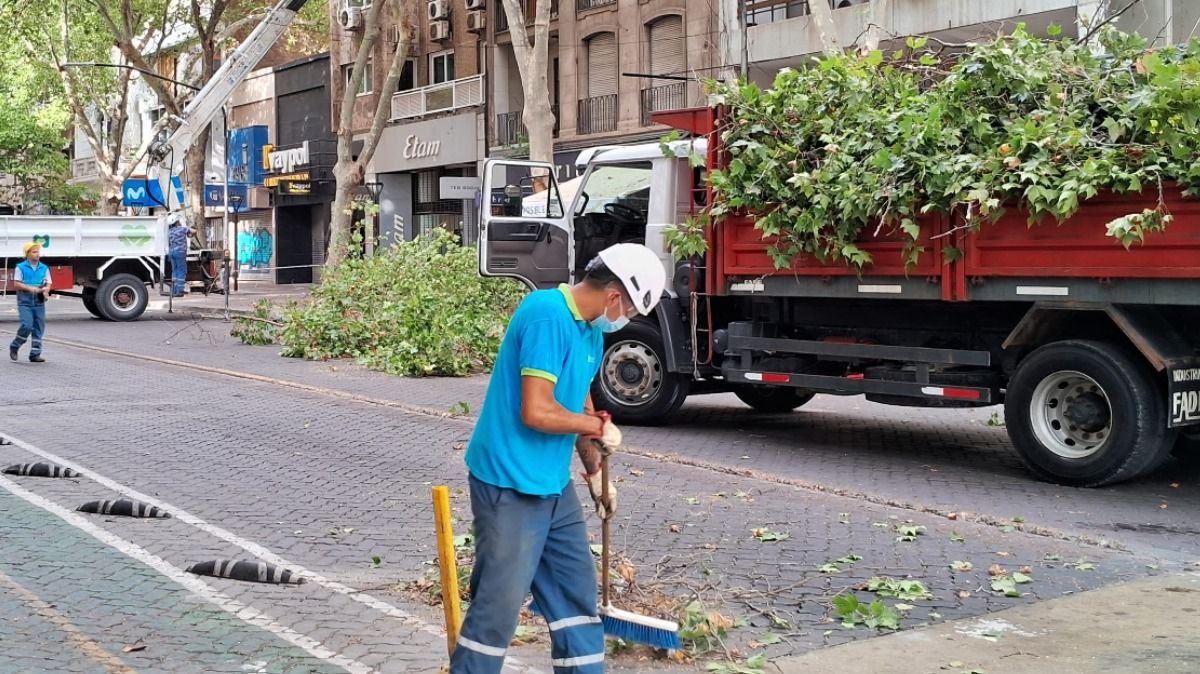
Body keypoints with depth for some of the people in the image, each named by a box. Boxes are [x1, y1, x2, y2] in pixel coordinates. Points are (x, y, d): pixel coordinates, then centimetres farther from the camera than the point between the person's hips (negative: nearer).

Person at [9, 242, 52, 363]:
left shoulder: (44, 268, 10)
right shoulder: (20, 267, 1)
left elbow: (48, 285, 7)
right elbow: (17, 284, -5)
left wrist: (45, 290, -16)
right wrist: (29, 288, -20)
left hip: (39, 302, 4)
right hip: (25, 302, -4)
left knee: (39, 328, 1)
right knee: (27, 326, -14)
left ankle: (35, 354, 7)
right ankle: (14, 347, 9)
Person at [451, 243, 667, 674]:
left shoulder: (591, 330, 9)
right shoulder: (548, 315, -21)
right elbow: (536, 412, -26)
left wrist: (594, 471, 23)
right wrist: (600, 427, -11)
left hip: (554, 484, 10)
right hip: (510, 483, -9)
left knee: (576, 591, 15)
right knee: (498, 605, -3)